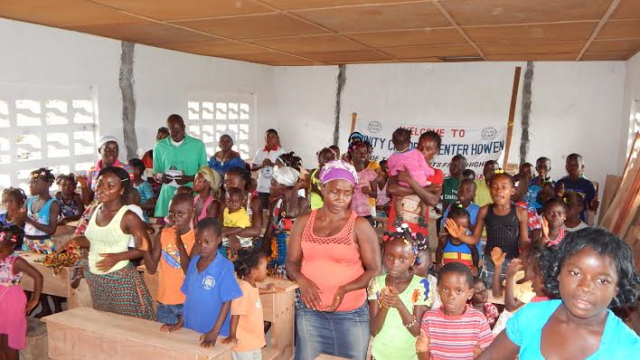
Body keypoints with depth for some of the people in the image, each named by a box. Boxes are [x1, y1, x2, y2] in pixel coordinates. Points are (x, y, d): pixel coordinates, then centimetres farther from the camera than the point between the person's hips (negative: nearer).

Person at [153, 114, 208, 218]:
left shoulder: (198, 144, 2)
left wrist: (189, 178, -14)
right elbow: (155, 173, 13)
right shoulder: (160, 146, 8)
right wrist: (160, 176, -11)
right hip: (168, 196, 2)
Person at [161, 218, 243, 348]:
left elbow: (227, 301, -14)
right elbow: (188, 295, 9)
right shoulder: (194, 261, 1)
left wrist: (215, 332, -16)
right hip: (190, 330, 5)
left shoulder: (225, 267, -16)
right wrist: (181, 322, 10)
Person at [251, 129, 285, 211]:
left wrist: (272, 164, -21)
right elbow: (252, 168, 9)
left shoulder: (281, 151, -3)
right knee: (262, 210, 9)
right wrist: (261, 165, -11)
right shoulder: (260, 152, 6)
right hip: (262, 188, 3)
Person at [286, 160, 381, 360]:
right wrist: (302, 280, -16)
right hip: (309, 312, 3)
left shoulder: (359, 226, -8)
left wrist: (345, 289, -21)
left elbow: (374, 270, -6)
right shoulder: (304, 222, 2)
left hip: (350, 314, -2)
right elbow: (291, 262, 5)